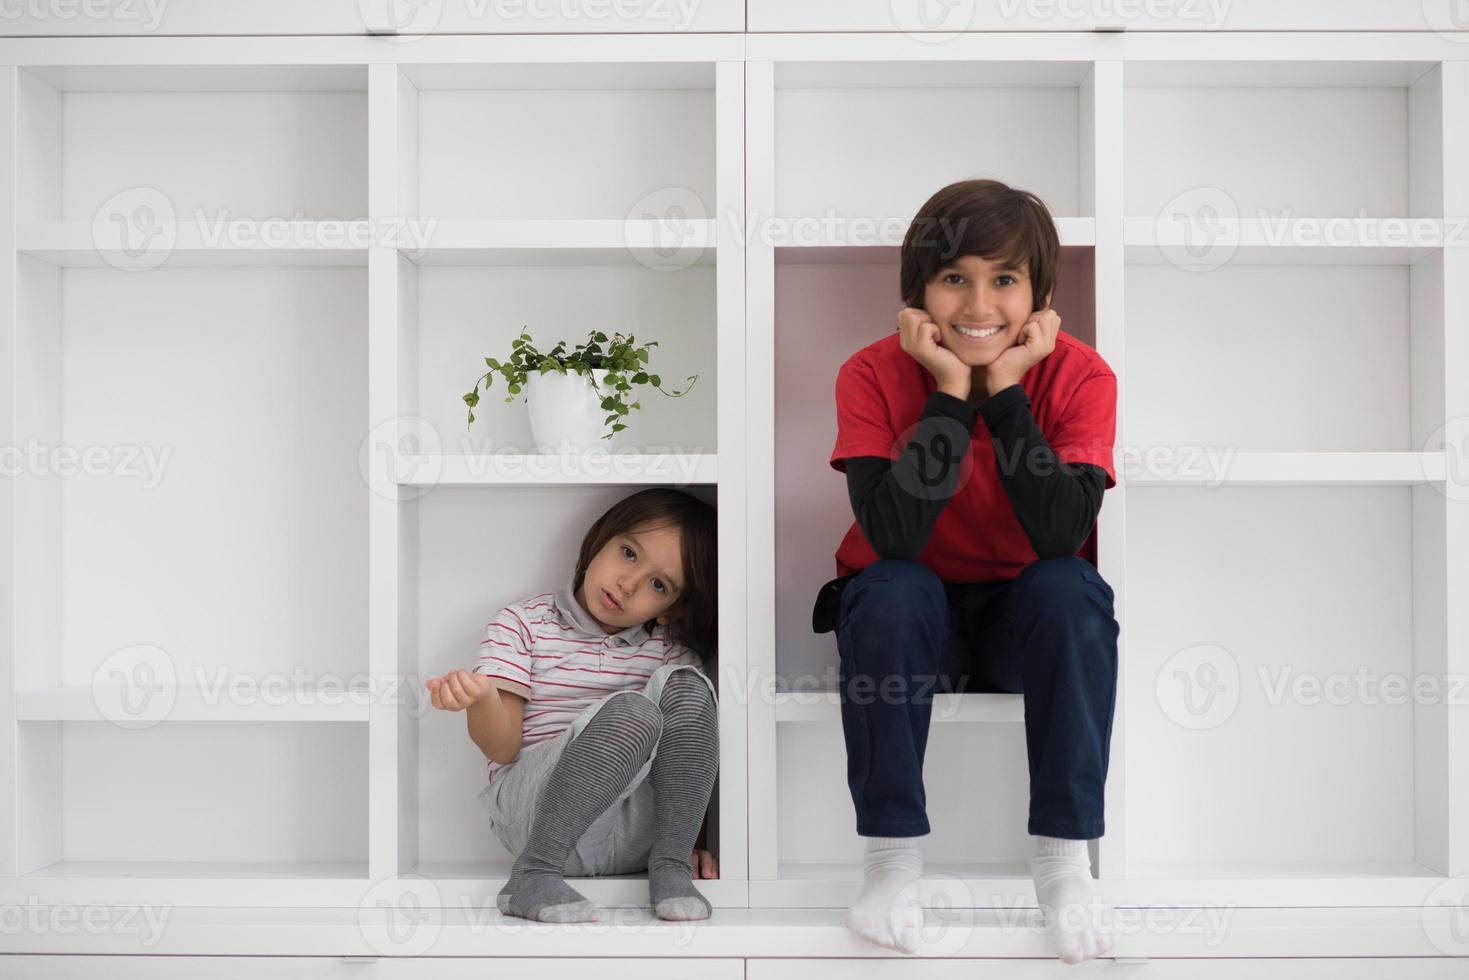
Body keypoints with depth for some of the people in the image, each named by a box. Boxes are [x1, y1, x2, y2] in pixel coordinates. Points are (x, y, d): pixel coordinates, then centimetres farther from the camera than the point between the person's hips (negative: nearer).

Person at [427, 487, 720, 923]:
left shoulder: (668, 650, 14)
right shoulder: (521, 624, 5)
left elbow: (689, 747, 10)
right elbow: (502, 748, -4)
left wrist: (696, 840, -3)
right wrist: (482, 699, -26)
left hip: (636, 829, 3)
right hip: (534, 811, -3)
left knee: (683, 684, -19)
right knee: (632, 711, -31)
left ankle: (670, 868, -21)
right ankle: (533, 875, -25)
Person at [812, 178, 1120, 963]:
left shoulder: (1079, 376, -16)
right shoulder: (873, 375, -17)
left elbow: (1062, 535, -29)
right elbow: (894, 535, -30)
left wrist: (1006, 390, -30)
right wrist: (949, 391, -31)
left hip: (1028, 617, 1)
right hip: (912, 613, 0)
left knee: (1074, 592, -31)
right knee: (890, 593, -33)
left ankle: (1064, 854, -18)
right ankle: (893, 853, -19)